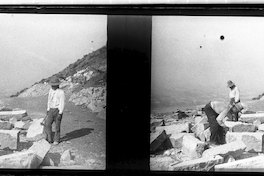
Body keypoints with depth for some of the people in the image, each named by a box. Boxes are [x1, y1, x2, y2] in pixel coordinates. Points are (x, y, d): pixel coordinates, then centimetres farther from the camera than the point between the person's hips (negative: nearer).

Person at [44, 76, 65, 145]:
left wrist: (60, 113, -18)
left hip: (58, 110, -5)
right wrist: (48, 110, 16)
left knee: (57, 126, 3)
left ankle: (56, 140, 17)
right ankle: (49, 139, 7)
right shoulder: (51, 90, 8)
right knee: (47, 124, -4)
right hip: (51, 110, 5)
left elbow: (62, 103, -14)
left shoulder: (61, 92, -13)